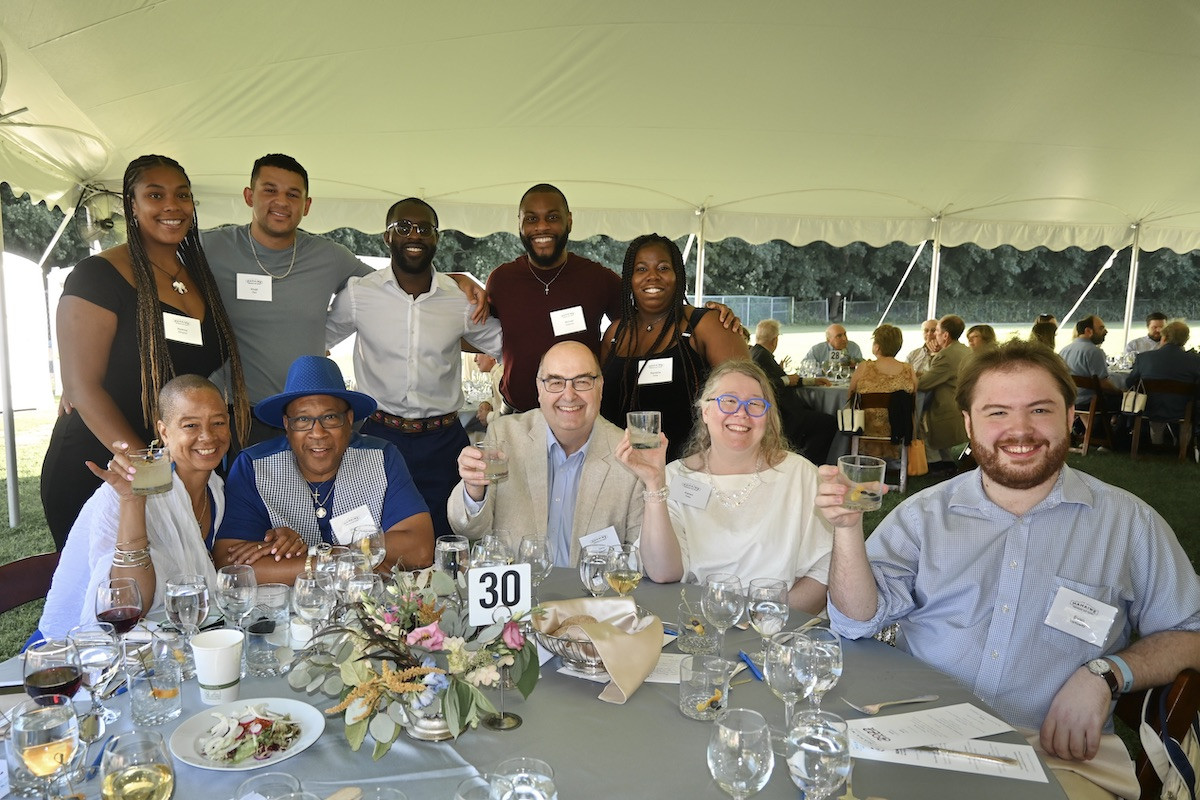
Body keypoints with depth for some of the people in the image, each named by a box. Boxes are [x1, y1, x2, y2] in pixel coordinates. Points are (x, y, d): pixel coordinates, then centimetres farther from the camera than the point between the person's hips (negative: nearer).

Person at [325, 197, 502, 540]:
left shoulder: (462, 299, 0)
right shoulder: (358, 293, -2)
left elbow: (502, 344, 14)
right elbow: (317, 341, 13)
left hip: (442, 442, 1)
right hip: (378, 435, 0)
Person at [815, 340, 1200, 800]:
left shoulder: (1127, 521, 5)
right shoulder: (923, 514, 4)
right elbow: (858, 621, -2)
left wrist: (1106, 674, -10)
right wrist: (848, 527, -19)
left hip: (1060, 755, 1)